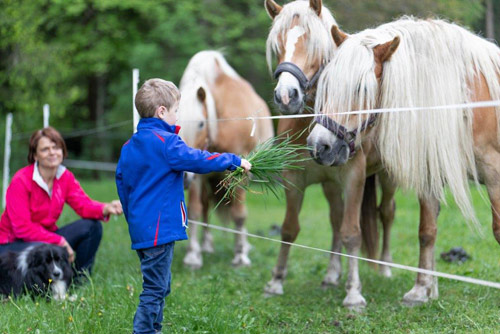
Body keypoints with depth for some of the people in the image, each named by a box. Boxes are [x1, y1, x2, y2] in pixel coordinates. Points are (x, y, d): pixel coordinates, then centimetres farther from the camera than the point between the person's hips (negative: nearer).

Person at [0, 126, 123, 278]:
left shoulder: (65, 177, 1)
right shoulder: (21, 181, -20)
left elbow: (83, 204, -13)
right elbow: (22, 228, -24)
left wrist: (106, 208, -36)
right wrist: (60, 242, -27)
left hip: (47, 236, 7)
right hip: (13, 243, -7)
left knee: (92, 226, -11)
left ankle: (80, 281, -1)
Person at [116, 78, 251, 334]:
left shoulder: (129, 146, 12)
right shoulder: (165, 142, -15)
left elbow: (121, 181, 18)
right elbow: (199, 160, -16)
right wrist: (235, 161, -4)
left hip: (140, 227, 10)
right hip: (160, 229, -10)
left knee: (158, 287, 19)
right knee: (155, 289, -5)